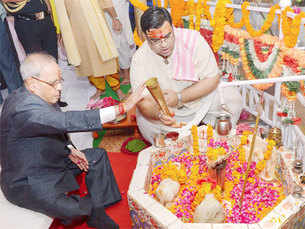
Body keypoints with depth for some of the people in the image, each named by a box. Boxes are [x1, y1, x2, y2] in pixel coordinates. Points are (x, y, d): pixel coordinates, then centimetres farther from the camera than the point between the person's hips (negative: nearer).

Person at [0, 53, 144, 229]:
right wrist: (122, 107, -43)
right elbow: (68, 122, -42)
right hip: (28, 183, -9)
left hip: (51, 160, 9)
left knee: (98, 156, 8)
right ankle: (91, 207, 15)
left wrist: (68, 149, -5)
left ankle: (97, 213, 11)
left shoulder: (40, 96, -4)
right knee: (77, 211, -22)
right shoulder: (23, 110, -34)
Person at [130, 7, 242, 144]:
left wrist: (179, 98, -28)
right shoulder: (140, 59, -19)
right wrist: (159, 114, -47)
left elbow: (212, 78, -18)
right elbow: (144, 102, -23)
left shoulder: (192, 39, -19)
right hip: (168, 111, 0)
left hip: (201, 98, 1)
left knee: (232, 97, -17)